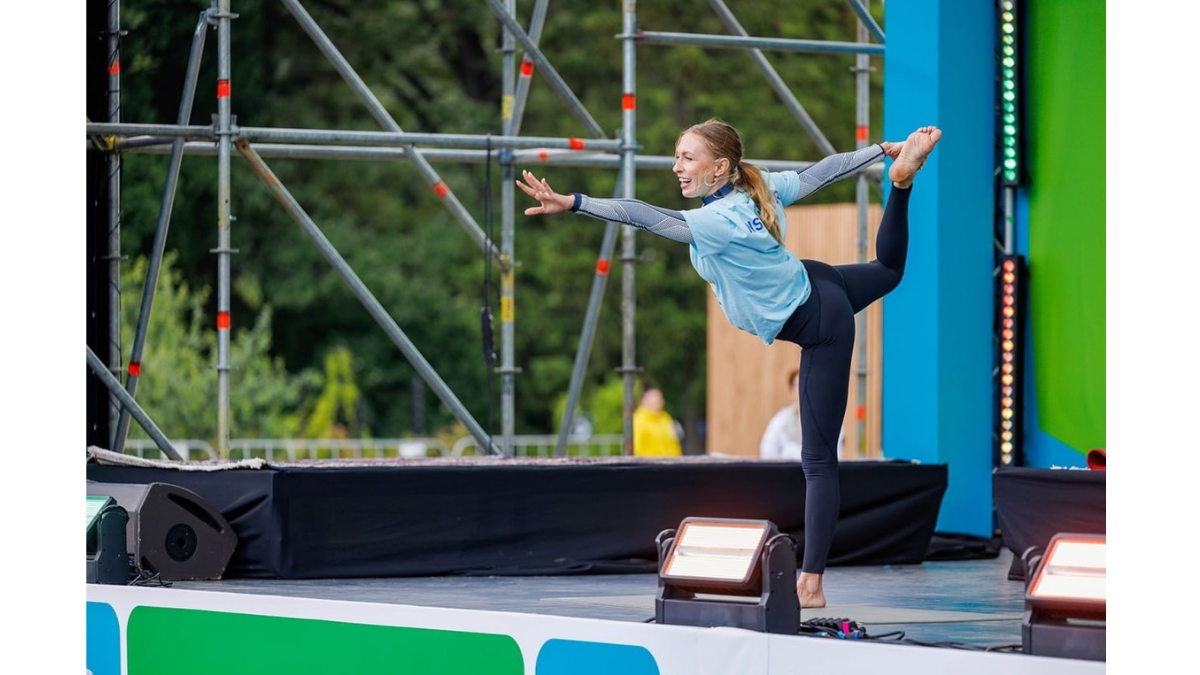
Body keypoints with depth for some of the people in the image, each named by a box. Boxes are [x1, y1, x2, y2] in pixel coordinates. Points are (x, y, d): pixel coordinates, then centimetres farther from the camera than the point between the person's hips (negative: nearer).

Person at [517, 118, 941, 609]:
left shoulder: (720, 221, -31)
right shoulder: (760, 189, -9)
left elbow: (644, 216, -41)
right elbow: (822, 172, 1)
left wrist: (572, 203, -47)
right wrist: (885, 150, 13)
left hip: (820, 326, -9)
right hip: (814, 284, 9)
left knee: (818, 459, -8)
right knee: (888, 267, 43)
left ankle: (811, 584, -7)